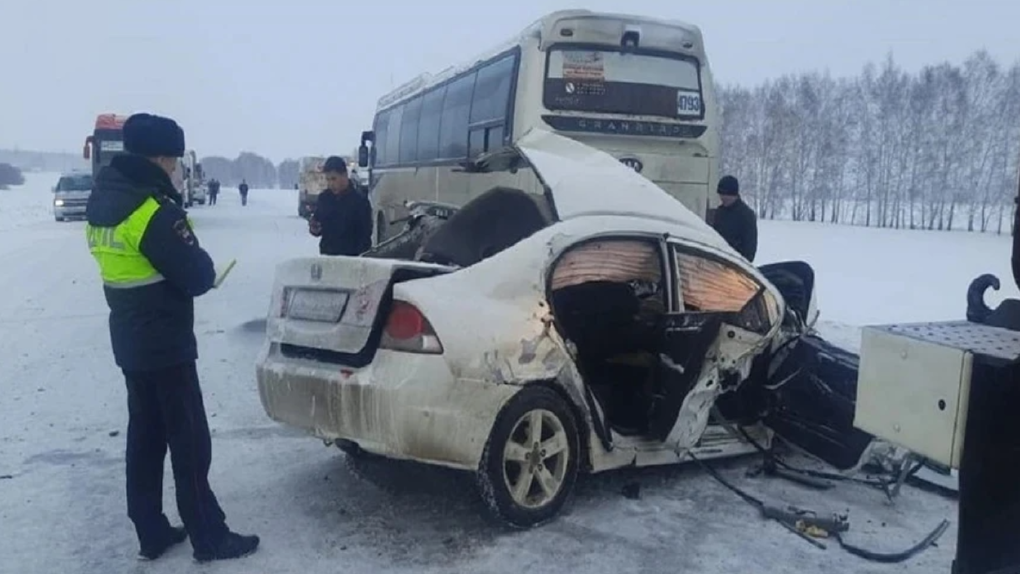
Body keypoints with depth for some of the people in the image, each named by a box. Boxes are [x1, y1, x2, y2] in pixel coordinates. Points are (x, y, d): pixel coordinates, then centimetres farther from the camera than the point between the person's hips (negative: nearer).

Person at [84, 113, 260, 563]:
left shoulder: (101, 204, 8)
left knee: (145, 435, 14)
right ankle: (209, 538, 10)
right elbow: (196, 276, -19)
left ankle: (151, 533, 23)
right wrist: (204, 265, 3)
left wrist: (190, 268, 6)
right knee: (189, 441, 0)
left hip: (128, 340, 9)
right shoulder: (154, 209, -21)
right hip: (165, 343, -9)